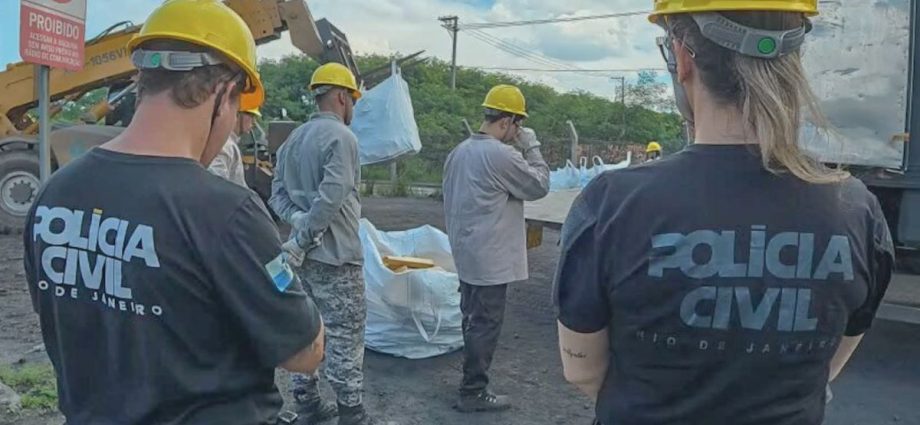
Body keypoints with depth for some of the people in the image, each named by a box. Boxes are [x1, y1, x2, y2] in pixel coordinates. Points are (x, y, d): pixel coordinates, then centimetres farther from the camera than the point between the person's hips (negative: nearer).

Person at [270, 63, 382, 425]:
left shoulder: (294, 138, 12)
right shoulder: (341, 137, -15)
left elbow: (278, 190, 9)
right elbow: (331, 198, -25)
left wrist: (298, 220, -6)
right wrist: (303, 240, -17)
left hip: (305, 254, 9)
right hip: (335, 254, -9)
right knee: (346, 333, 1)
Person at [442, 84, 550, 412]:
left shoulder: (460, 151, 9)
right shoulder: (502, 155, -20)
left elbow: (449, 200, 16)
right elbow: (539, 185, -10)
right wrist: (531, 147, -2)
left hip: (467, 253, 9)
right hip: (491, 258, -9)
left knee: (473, 320, 19)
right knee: (485, 325, 1)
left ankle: (472, 380, 32)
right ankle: (473, 392, 10)